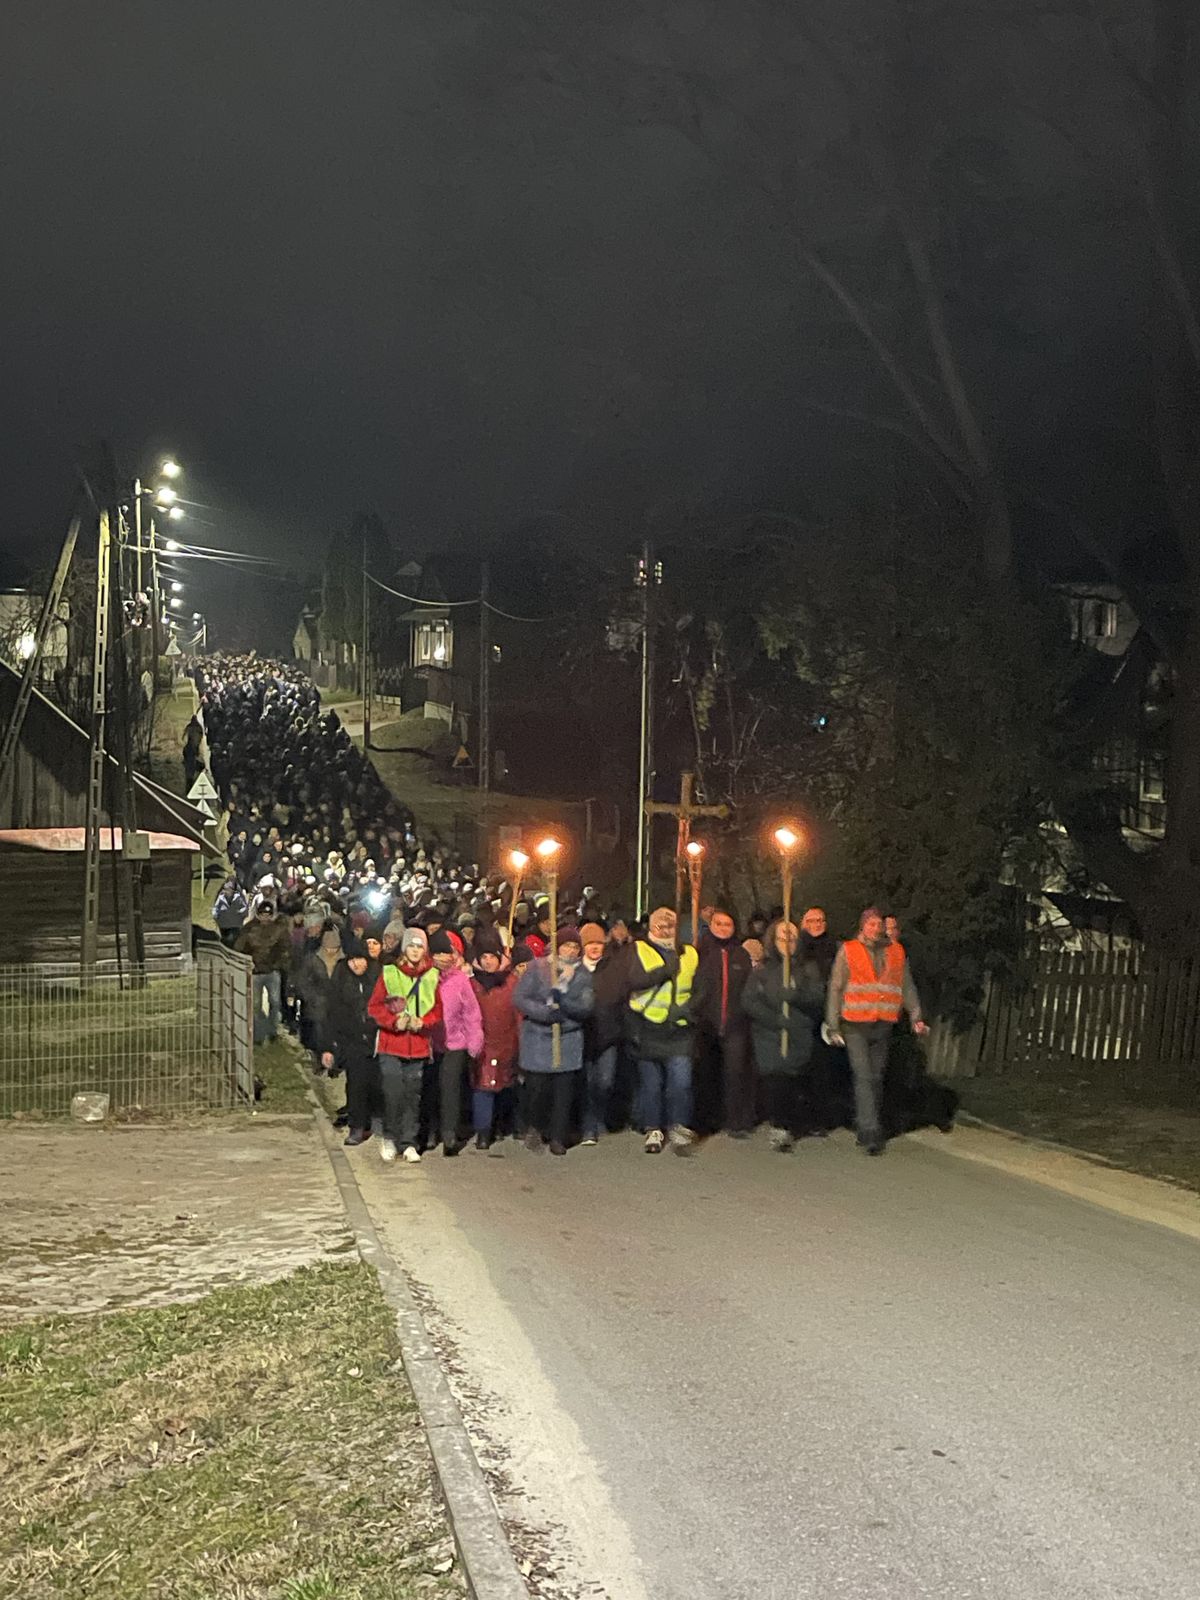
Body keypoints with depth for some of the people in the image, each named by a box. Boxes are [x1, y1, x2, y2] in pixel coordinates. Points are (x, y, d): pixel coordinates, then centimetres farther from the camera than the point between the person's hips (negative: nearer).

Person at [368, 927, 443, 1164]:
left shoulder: (433, 976, 6)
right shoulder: (389, 973, 1)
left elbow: (439, 1009, 9)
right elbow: (374, 1007, 2)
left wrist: (423, 1022, -9)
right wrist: (394, 1021, -13)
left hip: (419, 1045, 2)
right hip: (391, 1045, -1)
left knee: (413, 1095, 4)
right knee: (393, 1094, -5)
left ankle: (408, 1142, 15)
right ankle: (389, 1138, 14)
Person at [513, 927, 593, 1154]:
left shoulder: (583, 974, 4)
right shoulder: (538, 968, -3)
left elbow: (586, 1008, -6)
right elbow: (519, 998, -7)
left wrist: (563, 1001, -24)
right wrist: (545, 1012, -19)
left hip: (569, 1039, 2)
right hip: (537, 1036, -2)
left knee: (564, 1088, 0)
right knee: (537, 1085, -3)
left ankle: (558, 1138, 14)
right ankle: (534, 1126, 25)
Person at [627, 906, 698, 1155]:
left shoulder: (689, 954, 12)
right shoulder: (640, 951, 3)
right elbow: (635, 980, -14)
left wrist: (688, 1008, -1)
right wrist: (666, 970, -20)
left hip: (678, 1029, 1)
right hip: (647, 1028, -1)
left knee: (680, 1080, -9)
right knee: (650, 1082, 7)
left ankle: (678, 1127, 5)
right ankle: (653, 1130, 20)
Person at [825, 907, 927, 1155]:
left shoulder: (896, 952, 9)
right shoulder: (848, 951, 1)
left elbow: (907, 986, 15)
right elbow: (835, 989, 1)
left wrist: (916, 1016, 6)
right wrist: (833, 1026, -2)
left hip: (884, 1025, 4)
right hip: (856, 1025, -4)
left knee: (876, 1078, 10)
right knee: (863, 1078, -10)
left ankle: (864, 1128, 23)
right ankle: (871, 1134, -11)